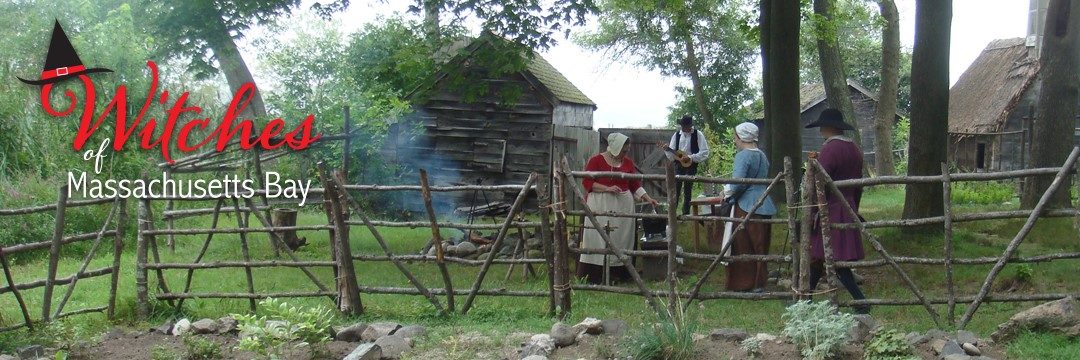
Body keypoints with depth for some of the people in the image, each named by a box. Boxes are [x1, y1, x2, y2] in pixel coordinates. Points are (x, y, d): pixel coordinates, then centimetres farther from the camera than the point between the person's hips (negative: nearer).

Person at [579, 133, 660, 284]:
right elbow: (587, 182, -6)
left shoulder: (628, 162, 10)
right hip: (600, 205, -4)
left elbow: (635, 185, 14)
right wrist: (607, 188, -15)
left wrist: (648, 198, 4)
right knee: (598, 239, -8)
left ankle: (618, 274, 4)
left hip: (623, 205, 5)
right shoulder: (596, 160, -3)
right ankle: (594, 276, -7)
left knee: (621, 239, 1)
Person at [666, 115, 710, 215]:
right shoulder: (677, 135, 6)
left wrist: (691, 157, -20)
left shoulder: (698, 135, -6)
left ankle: (686, 213, 9)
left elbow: (705, 153, -10)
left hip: (691, 166, -3)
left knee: (687, 191, 2)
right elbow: (671, 154, 8)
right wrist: (667, 150, -15)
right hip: (679, 165, 3)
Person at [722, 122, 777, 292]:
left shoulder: (743, 156, -13)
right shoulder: (762, 156, 13)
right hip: (764, 206, 8)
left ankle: (742, 284, 7)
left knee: (743, 247, 2)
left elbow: (737, 182, -23)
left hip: (747, 208, -8)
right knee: (760, 247, 13)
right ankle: (759, 283, 18)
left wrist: (727, 192, -3)